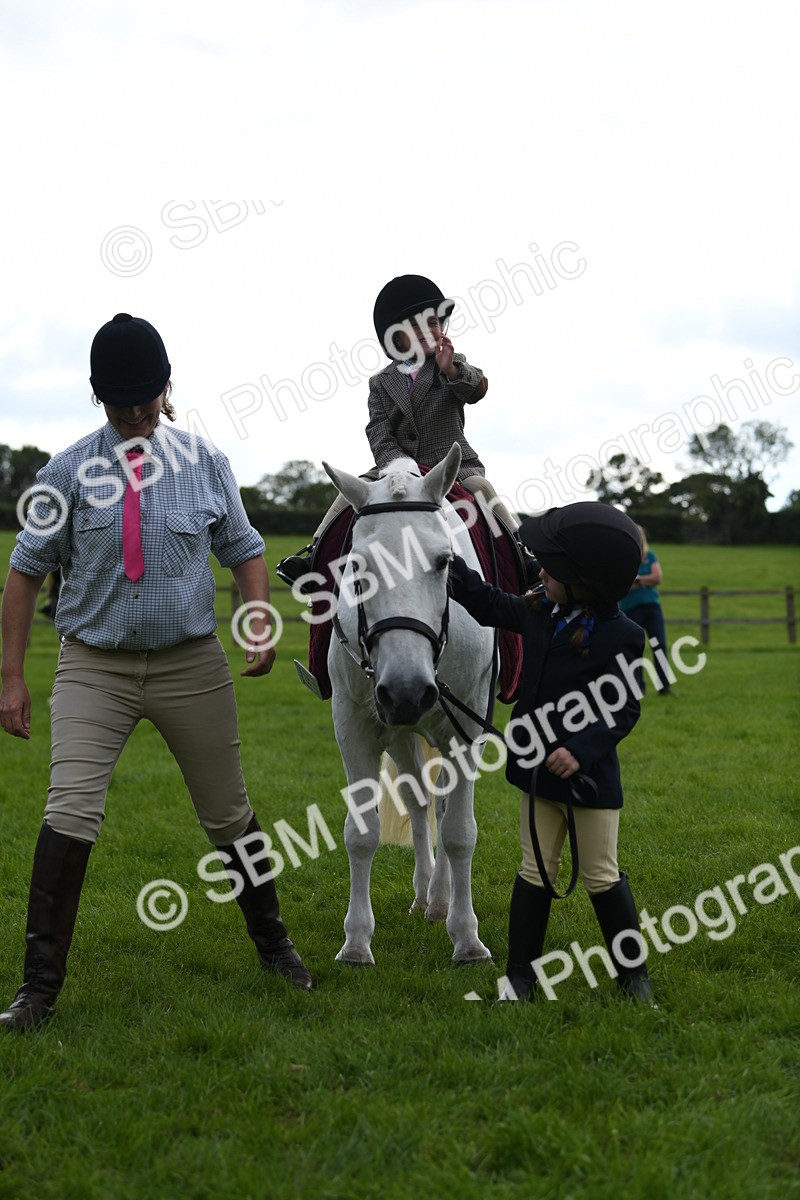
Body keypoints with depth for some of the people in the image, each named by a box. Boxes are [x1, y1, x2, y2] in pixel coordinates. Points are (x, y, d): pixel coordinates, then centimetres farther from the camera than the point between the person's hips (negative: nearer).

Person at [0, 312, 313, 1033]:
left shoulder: (205, 463, 2)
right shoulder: (70, 472, -2)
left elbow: (244, 552, 11)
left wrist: (262, 624, -8)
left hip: (192, 663, 1)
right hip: (93, 667, -1)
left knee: (228, 814, 9)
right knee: (71, 815, -13)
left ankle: (273, 943, 30)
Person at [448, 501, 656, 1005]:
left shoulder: (620, 635, -19)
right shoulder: (539, 611, -2)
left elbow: (625, 708, -19)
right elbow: (488, 603, 15)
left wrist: (582, 751, -30)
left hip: (590, 773, -5)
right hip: (539, 767, 5)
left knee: (603, 877, 5)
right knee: (536, 873, 12)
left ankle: (633, 975, 21)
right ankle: (521, 975, 20)